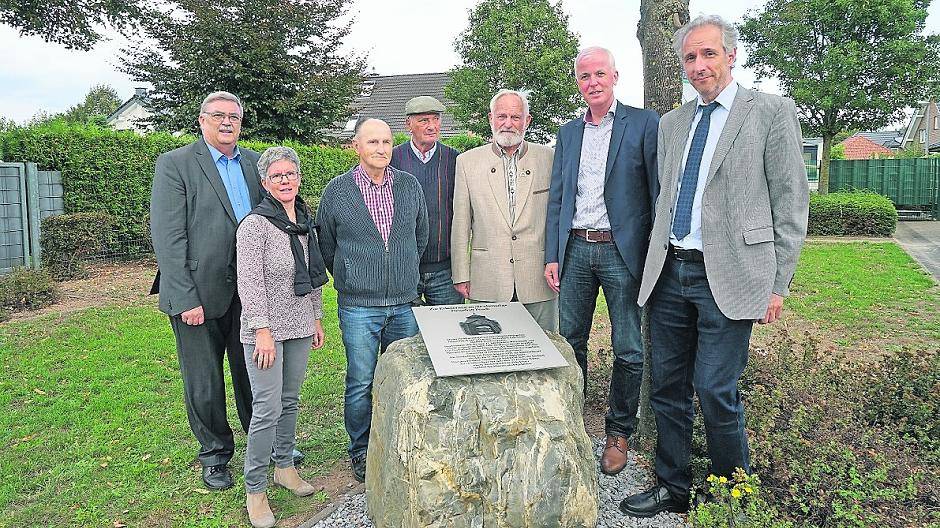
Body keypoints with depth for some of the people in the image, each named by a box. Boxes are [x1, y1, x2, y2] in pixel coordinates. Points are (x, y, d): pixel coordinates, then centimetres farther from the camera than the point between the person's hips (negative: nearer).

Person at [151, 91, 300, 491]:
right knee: (204, 384, 10)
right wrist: (186, 299, -17)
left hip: (249, 291, 4)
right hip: (199, 292, -4)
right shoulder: (175, 164, -6)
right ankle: (214, 453, 30)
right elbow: (167, 236, -12)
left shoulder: (253, 162, 9)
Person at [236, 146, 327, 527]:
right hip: (265, 330, -6)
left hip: (300, 327, 7)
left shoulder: (306, 222, 9)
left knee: (290, 401, 16)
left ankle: (284, 467, 32)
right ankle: (255, 489, 9)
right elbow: (250, 282, -15)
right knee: (267, 408, -5)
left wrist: (317, 319, 16)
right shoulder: (255, 225, -12)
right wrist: (263, 331, -18)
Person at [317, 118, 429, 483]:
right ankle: (360, 451, 22)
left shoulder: (410, 186, 5)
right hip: (358, 306, -3)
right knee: (360, 383, 3)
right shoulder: (337, 190, -3)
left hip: (405, 303, 3)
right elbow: (325, 243, 9)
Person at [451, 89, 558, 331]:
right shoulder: (467, 162, 6)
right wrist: (461, 275, 2)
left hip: (540, 282, 0)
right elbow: (461, 224, 6)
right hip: (487, 283, 0)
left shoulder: (549, 159, 5)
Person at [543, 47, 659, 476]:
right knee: (570, 343, 10)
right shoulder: (568, 133, 14)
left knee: (628, 351, 4)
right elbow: (557, 198, 13)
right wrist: (552, 255, 6)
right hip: (575, 248, 4)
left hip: (622, 251, -4)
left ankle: (618, 434, 22)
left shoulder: (644, 123, -1)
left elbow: (659, 190, -4)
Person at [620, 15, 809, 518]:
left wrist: (777, 284, -6)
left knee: (715, 391, -4)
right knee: (666, 388, 10)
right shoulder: (671, 123, 15)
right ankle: (672, 487, 27)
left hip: (727, 276, -5)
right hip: (670, 273, 6)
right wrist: (656, 260, 15)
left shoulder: (771, 112, -1)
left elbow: (791, 204, -3)